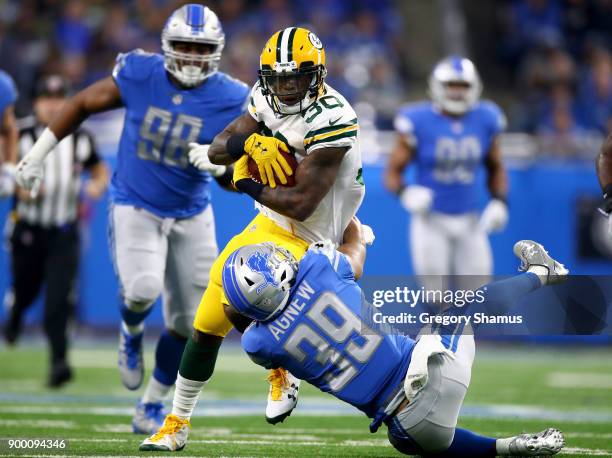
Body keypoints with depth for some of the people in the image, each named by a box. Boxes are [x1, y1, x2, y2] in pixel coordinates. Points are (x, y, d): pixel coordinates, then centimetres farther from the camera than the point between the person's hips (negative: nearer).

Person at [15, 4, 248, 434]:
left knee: (188, 323, 5)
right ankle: (131, 334, 10)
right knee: (143, 289, -28)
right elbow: (84, 103, 2)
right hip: (135, 207, -2)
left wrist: (221, 165, -30)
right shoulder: (140, 75, -13)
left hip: (192, 216, 2)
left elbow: (238, 181, -6)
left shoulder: (230, 101, -12)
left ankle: (152, 404, 27)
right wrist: (38, 154, 6)